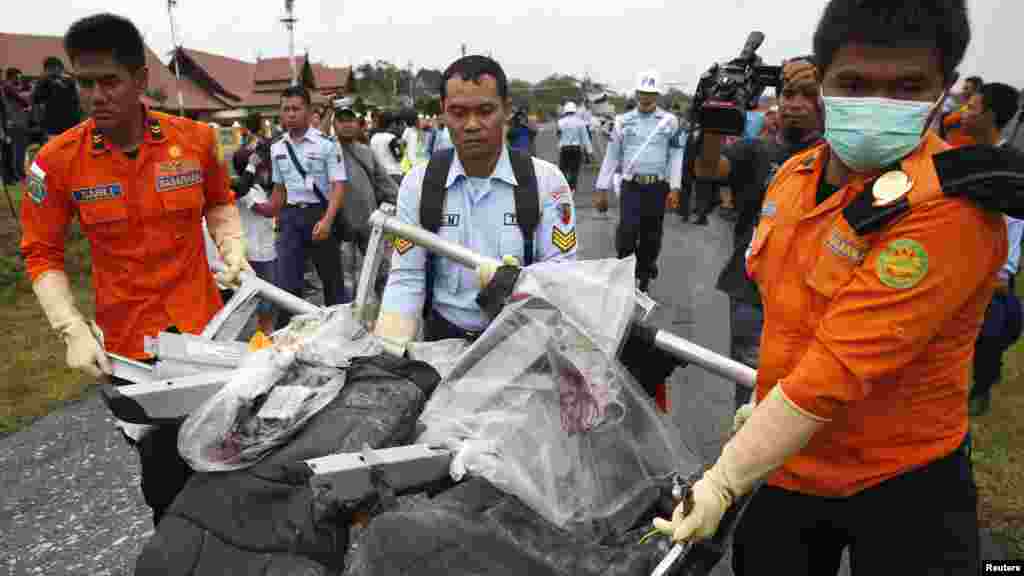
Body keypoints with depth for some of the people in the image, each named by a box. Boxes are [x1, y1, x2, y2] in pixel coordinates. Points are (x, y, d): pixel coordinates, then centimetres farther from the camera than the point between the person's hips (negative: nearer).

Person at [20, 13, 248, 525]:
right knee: (165, 480, 13)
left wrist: (232, 248, -6)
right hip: (129, 344, -1)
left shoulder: (196, 139, -7)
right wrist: (73, 329, -13)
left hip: (205, 327, 1)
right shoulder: (58, 160, -11)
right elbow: (41, 253, -2)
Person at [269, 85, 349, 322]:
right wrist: (277, 220, 16)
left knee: (332, 278, 9)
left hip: (319, 213, -4)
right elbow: (279, 188, 17)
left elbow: (338, 186, -13)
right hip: (290, 216, 4)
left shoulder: (326, 144, -8)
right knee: (286, 283, 3)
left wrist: (327, 220, -24)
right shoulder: (277, 148, 8)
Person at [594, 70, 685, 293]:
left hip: (658, 187, 0)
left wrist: (674, 188, -9)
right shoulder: (624, 121, 5)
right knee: (627, 232, -13)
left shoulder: (670, 121, 3)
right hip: (631, 186, 0)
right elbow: (611, 156, 6)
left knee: (651, 236, 8)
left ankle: (644, 279, 23)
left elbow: (676, 156, 0)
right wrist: (601, 190, 4)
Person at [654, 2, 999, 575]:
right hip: (785, 462, 7)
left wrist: (722, 484, -29)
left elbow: (837, 371, -30)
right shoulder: (793, 176, -2)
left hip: (901, 482, -6)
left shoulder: (948, 206, -26)